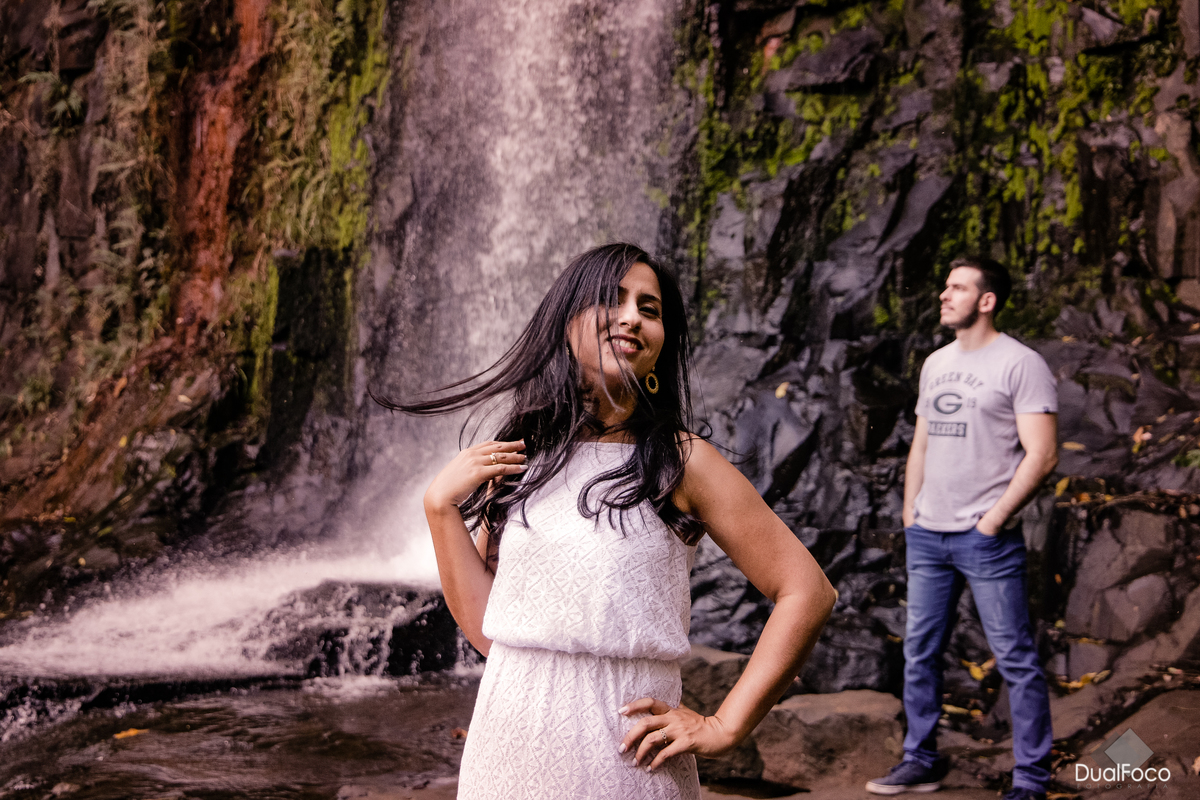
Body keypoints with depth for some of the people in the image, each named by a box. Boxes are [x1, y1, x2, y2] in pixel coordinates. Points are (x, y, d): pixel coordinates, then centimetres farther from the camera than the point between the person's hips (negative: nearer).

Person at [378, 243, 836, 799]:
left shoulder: (681, 461, -7)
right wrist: (441, 508, -4)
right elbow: (490, 632, 3)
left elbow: (807, 592, -8)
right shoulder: (518, 459, 4)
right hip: (507, 752, 4)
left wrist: (724, 728, -9)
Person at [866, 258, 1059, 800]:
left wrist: (994, 520, -14)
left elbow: (1042, 455, -12)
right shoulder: (936, 364, 15)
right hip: (927, 535, 7)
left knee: (1015, 659, -1)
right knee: (919, 653, 12)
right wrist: (910, 512, 12)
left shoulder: (1021, 364, -7)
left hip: (987, 539, -7)